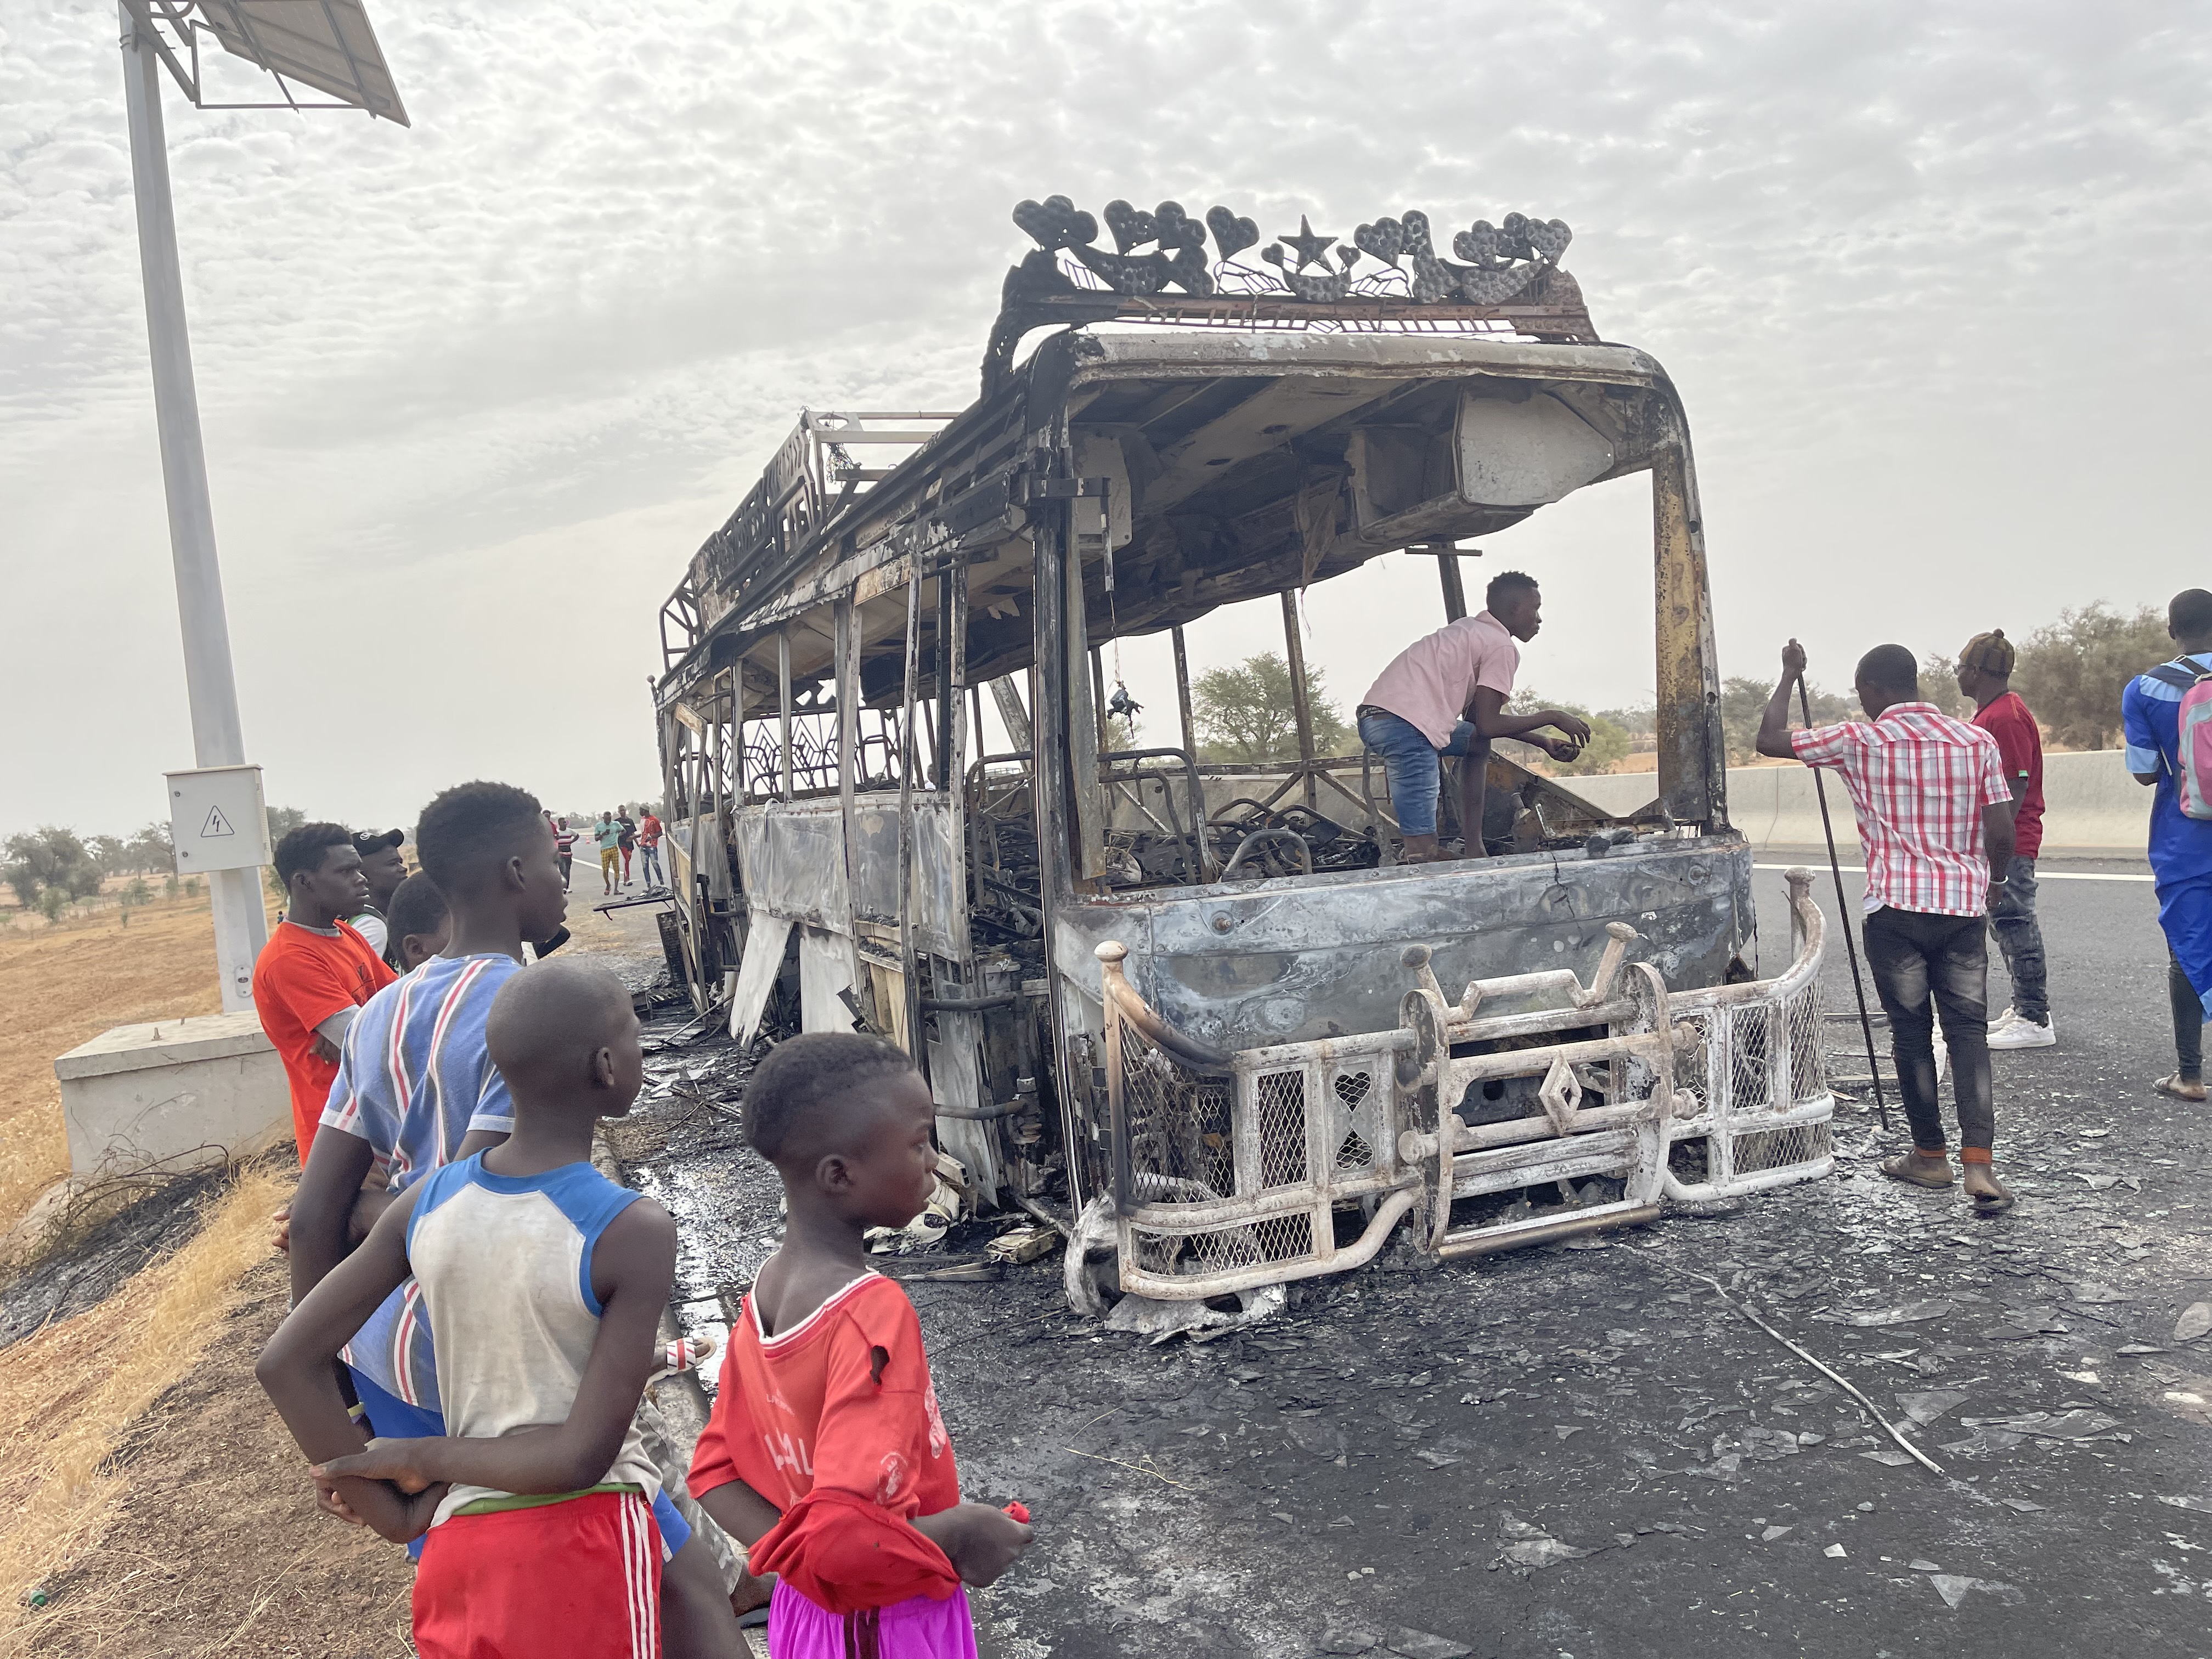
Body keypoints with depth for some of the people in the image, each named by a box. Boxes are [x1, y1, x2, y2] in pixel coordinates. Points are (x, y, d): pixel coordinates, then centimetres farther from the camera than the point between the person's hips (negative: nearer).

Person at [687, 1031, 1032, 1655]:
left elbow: (715, 1472, 1)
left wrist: (807, 1560, -8)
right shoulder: (871, 1312, -30)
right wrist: (957, 1534, -20)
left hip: (810, 1607, 7)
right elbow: (844, 1528, -35)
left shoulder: (766, 1290, -6)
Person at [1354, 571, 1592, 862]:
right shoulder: (1503, 647, -1)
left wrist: (1544, 742, 31)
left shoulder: (1471, 629, 27)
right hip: (1404, 726, -10)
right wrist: (1553, 717, 6)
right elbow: (1488, 725, -6)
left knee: (1477, 743, 30)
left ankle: (1472, 849, 25)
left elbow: (1480, 716, 30)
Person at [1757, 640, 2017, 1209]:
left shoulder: (1860, 741, -4)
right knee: (1969, 1031, 6)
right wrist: (1991, 881, 21)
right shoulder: (1977, 741, 5)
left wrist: (1790, 676, 14)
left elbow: (1769, 740, 2)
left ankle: (1930, 1156, 20)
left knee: (1911, 1032, 9)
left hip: (1897, 907, -3)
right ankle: (1980, 1163, -5)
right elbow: (2002, 834, 2)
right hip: (1964, 906, 3)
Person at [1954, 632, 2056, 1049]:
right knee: (2006, 925, 16)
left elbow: (2016, 784, -22)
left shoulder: (2007, 716, -18)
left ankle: (2035, 1022, -1)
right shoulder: (1989, 712, 16)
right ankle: (2025, 1010, 25)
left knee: (2015, 925, -6)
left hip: (2008, 845, -11)